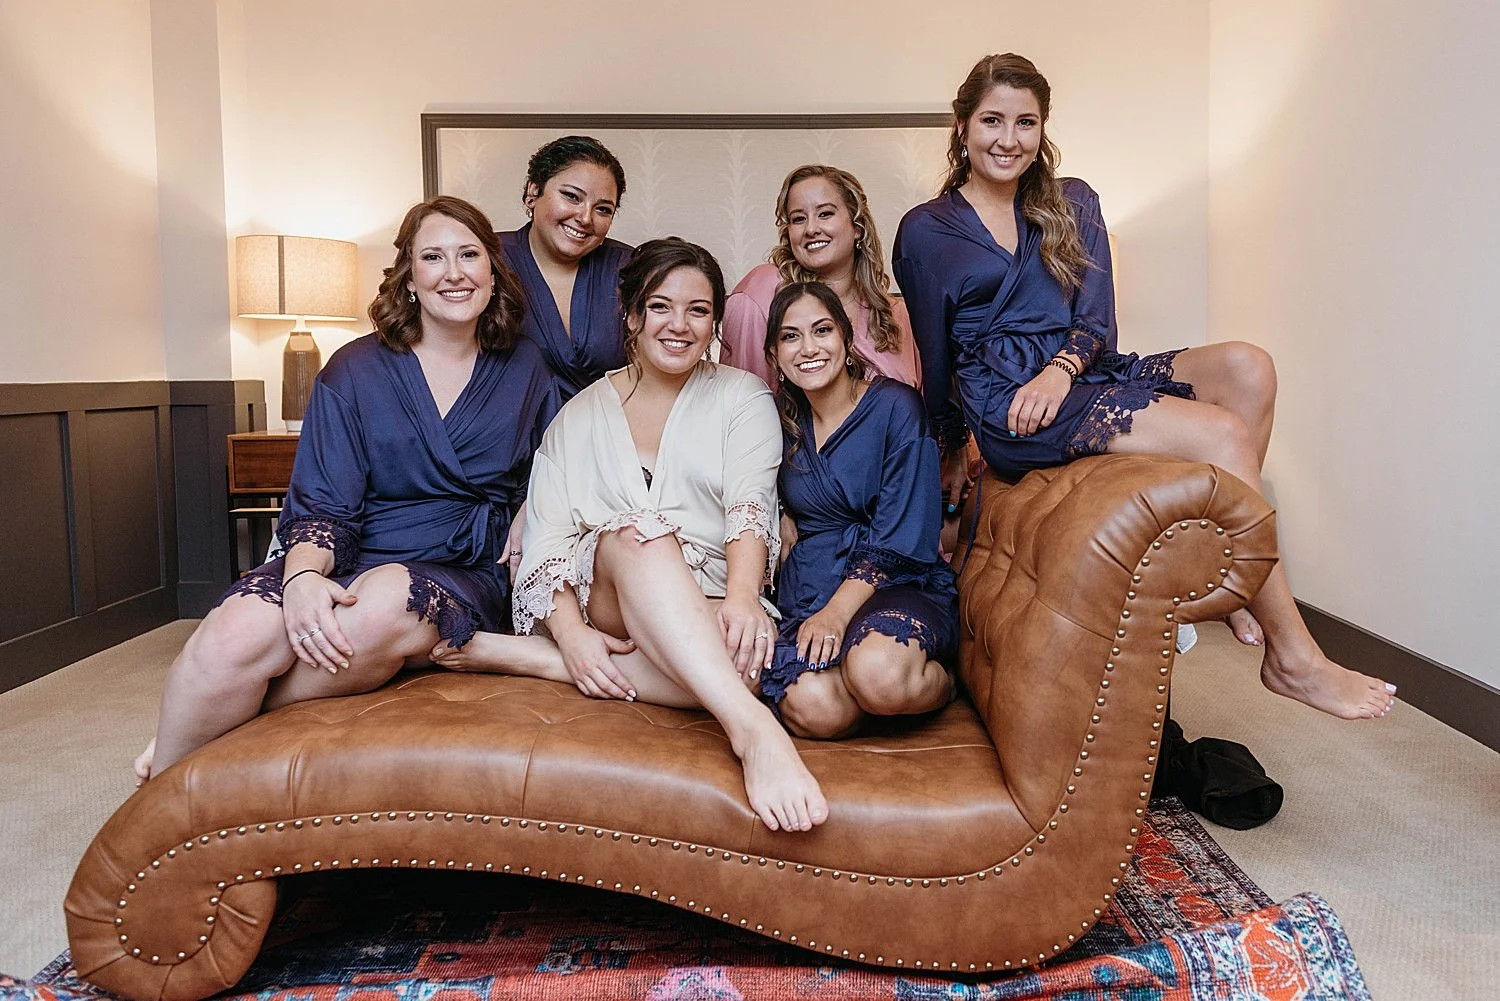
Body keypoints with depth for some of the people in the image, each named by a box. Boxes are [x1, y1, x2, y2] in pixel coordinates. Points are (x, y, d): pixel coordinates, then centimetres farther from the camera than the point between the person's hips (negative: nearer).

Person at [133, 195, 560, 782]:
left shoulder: (525, 371, 13)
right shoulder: (356, 370, 8)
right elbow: (321, 505, 1)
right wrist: (303, 576, -21)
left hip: (464, 575, 0)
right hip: (345, 562, 0)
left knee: (383, 606, -37)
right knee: (236, 634, -32)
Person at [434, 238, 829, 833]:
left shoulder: (741, 397, 11)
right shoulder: (583, 413, 12)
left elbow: (750, 506, -6)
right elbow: (545, 536, 1)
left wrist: (742, 595, -27)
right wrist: (571, 633, -19)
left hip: (705, 602, 0)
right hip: (596, 596, 0)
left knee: (747, 652, -35)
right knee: (640, 532, -34)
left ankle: (514, 656, -28)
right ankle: (752, 728, -48)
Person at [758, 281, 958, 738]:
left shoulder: (895, 406, -3)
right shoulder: (786, 423, 12)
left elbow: (900, 537, -10)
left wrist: (838, 610, -20)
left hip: (899, 586, -2)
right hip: (807, 594, 3)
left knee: (878, 674, -37)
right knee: (813, 708, -31)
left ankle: (939, 682, -2)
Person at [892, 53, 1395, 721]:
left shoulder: (1071, 203, 17)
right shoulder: (926, 232, 4)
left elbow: (1096, 320, 7)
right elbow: (935, 357, 9)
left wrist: (1062, 367, -15)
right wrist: (949, 452, 15)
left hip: (1085, 374, 6)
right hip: (1007, 407, -6)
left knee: (1246, 368, -21)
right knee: (1222, 434, -24)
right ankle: (1291, 657, -17)